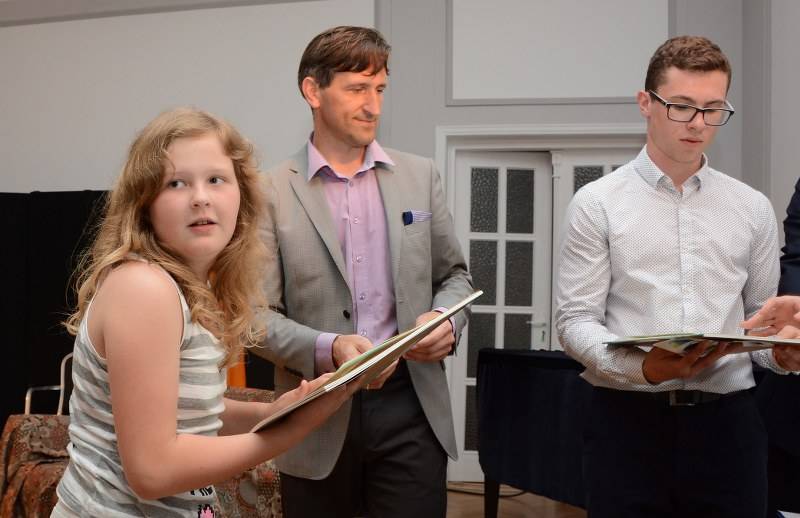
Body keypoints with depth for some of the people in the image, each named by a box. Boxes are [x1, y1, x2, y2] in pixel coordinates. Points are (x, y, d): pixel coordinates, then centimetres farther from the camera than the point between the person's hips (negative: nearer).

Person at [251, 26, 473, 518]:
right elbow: (258, 312, -4)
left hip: (411, 407, 2)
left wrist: (447, 318, -7)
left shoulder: (420, 175, 7)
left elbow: (454, 273, 15)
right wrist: (326, 349, -20)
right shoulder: (273, 190, -3)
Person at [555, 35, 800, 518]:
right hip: (627, 420, -2)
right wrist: (643, 368, -20)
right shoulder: (598, 203, 1)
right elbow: (576, 321, -4)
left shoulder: (753, 208, 10)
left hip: (728, 421, 3)